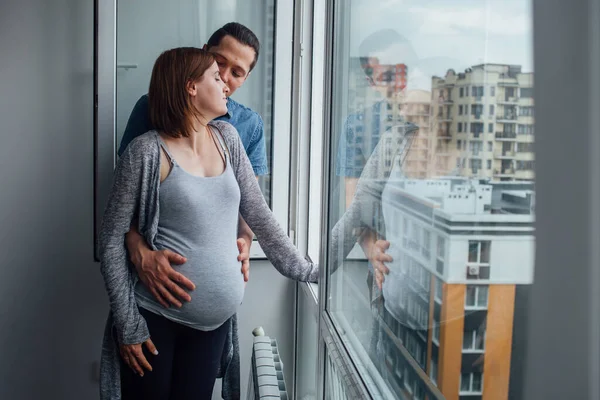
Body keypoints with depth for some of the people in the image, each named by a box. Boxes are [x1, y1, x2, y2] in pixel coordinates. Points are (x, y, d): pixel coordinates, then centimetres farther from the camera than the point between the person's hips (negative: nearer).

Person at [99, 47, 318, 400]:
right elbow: (112, 240, -9)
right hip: (155, 317, -5)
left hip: (215, 319, 5)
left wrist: (305, 270, 8)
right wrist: (128, 325, -11)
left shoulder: (227, 138, 7)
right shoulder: (148, 153, -11)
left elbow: (259, 215, 10)